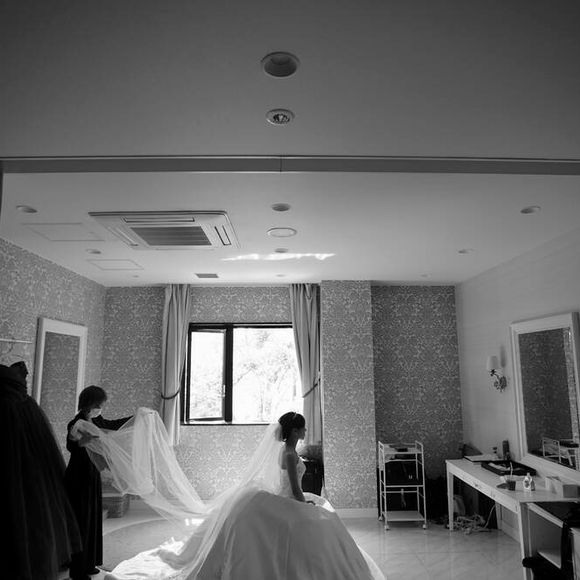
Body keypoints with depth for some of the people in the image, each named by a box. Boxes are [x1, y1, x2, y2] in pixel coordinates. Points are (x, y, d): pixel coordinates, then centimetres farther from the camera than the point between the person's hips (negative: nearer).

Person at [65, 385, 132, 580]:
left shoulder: (96, 421, 2)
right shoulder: (76, 424, -22)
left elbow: (112, 425, 20)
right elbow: (70, 446, -39)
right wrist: (81, 441, -60)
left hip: (92, 477, 8)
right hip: (78, 479, -8)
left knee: (92, 520, 16)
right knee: (81, 522, 1)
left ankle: (88, 564, 30)